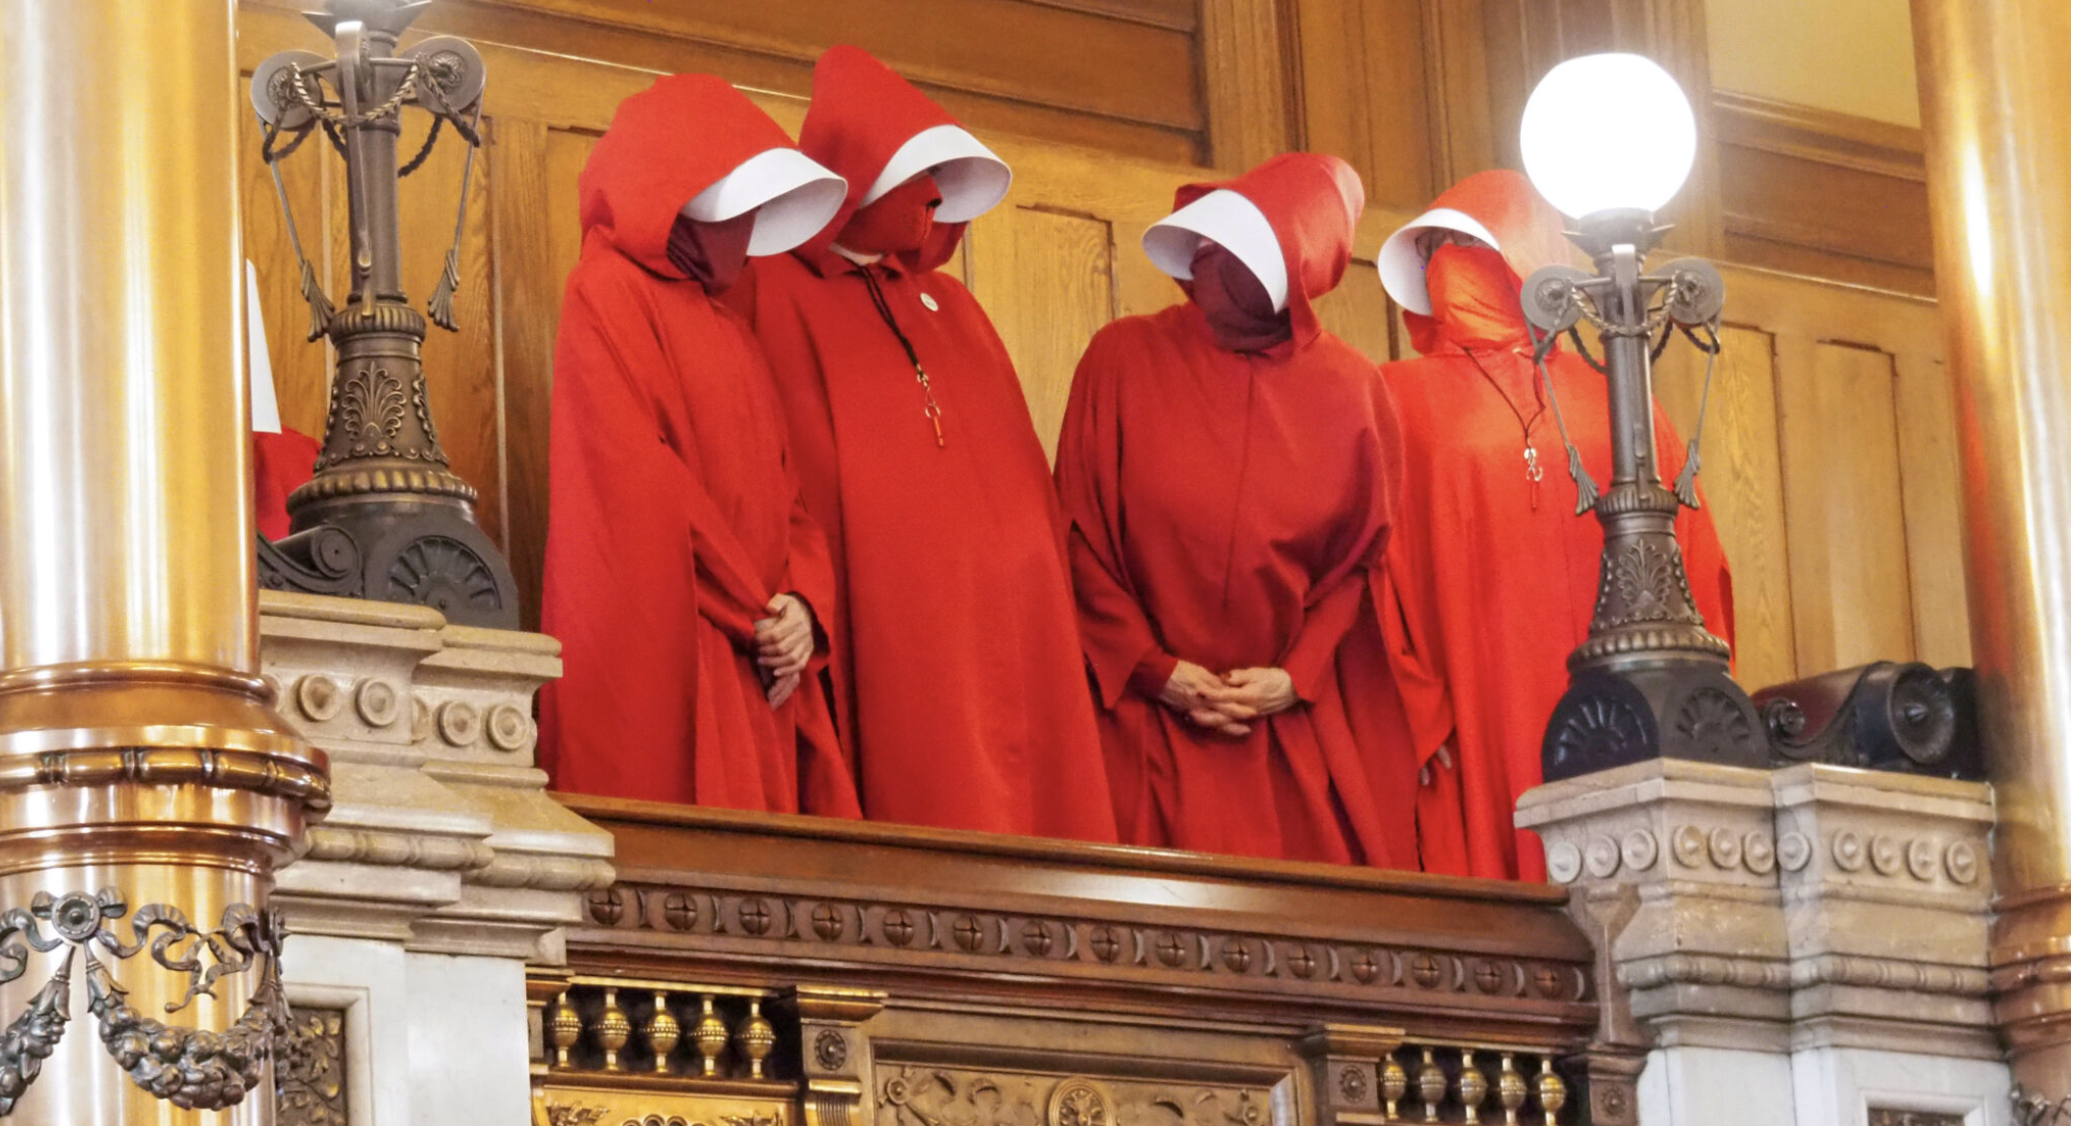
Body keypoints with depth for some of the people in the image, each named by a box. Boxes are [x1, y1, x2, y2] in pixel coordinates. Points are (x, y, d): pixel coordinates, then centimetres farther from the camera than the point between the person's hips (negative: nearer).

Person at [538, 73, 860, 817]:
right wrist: (753, 614, -11)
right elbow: (637, 479, -11)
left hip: (757, 668, 8)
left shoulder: (726, 330, 24)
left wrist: (802, 605, -2)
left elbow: (783, 489, 18)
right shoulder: (608, 295, 0)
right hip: (663, 654, -8)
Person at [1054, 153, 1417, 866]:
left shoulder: (1351, 390, 3)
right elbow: (1082, 539, -1)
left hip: (1302, 729, 1)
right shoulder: (1125, 358, -1)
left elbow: (1365, 558, 6)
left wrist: (1298, 676, -8)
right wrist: (1155, 670, -9)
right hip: (1151, 725, -1)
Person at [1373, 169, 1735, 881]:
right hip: (1473, 736, -2)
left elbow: (1690, 579, 13)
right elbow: (1375, 567, 3)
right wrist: (1415, 711, -10)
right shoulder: (1399, 397, 13)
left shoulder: (1617, 407, 19)